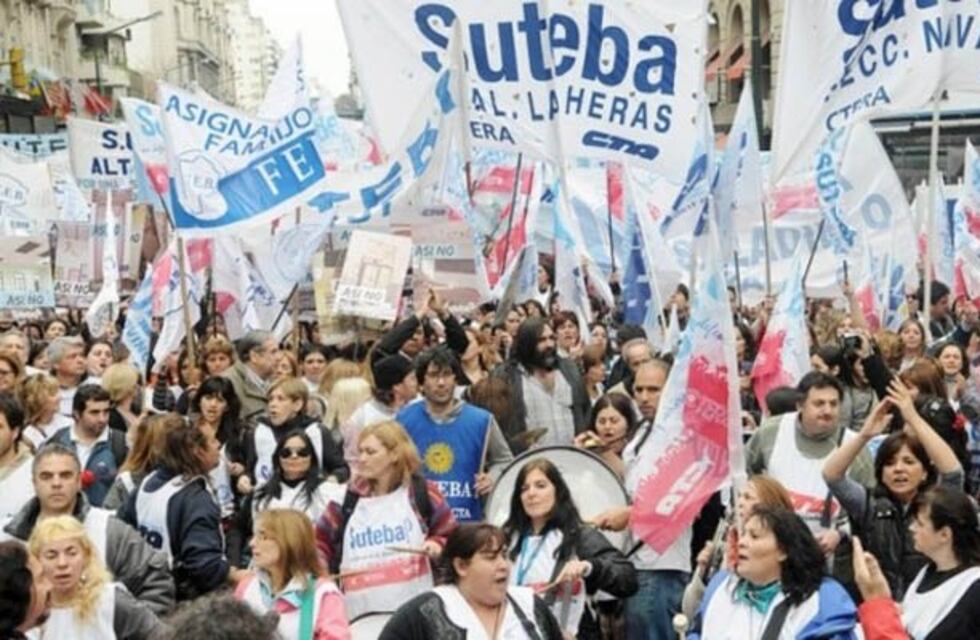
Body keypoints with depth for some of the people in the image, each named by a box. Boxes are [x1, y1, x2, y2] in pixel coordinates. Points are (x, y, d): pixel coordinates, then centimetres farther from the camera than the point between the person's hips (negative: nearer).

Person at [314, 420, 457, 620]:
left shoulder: (422, 492, 4)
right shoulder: (347, 498, 8)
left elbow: (451, 535, 13)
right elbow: (321, 541, 15)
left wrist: (438, 545, -8)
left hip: (414, 609, -1)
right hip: (360, 613, 2)